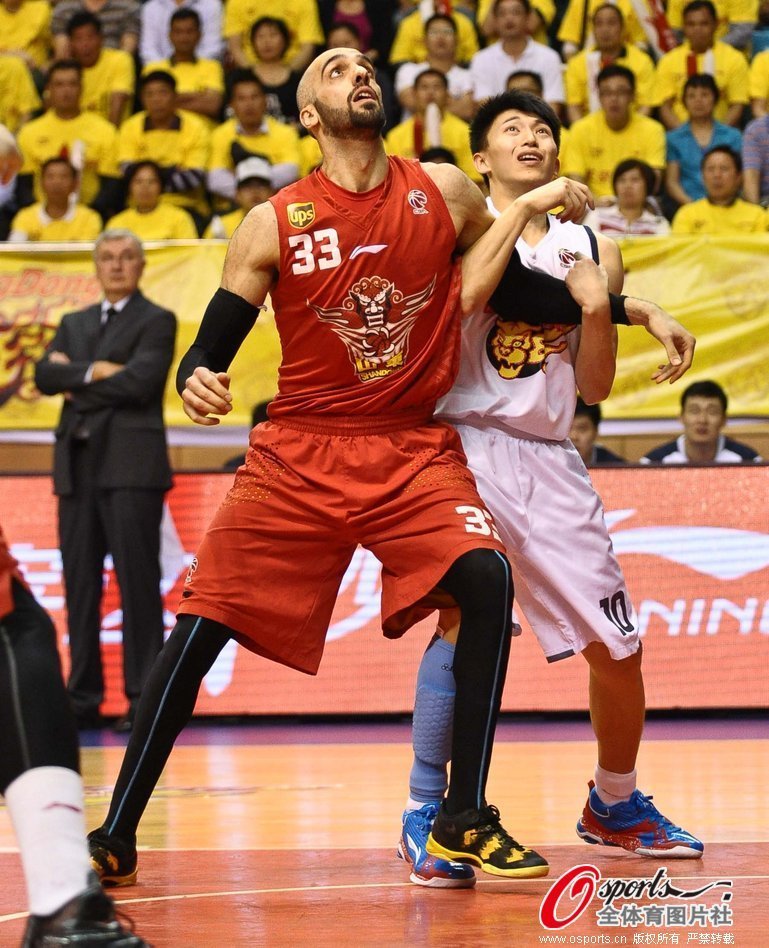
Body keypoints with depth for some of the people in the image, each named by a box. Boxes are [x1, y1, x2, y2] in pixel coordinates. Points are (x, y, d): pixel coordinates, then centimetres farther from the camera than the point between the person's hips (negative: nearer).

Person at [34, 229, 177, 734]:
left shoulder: (157, 322, 4)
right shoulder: (74, 324, 21)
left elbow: (140, 380, -12)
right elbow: (45, 375, 6)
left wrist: (75, 381, -1)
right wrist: (95, 372, -9)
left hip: (131, 465, -6)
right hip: (78, 465, 6)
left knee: (138, 582, -7)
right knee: (80, 583, 4)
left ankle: (145, 699, -6)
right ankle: (83, 698, 8)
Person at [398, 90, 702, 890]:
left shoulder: (588, 249, 13)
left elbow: (595, 388, 12)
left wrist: (598, 307, -4)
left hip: (550, 457, 5)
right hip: (466, 442, -5)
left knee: (618, 644, 7)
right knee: (465, 611, -25)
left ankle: (613, 805, 30)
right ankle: (425, 812, -17)